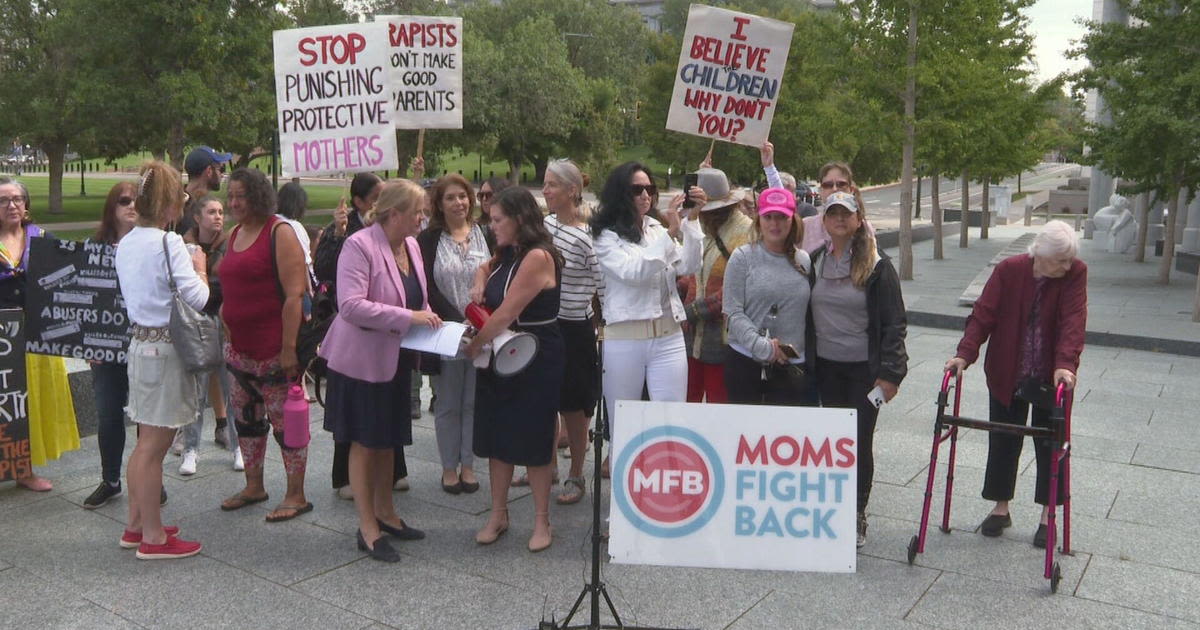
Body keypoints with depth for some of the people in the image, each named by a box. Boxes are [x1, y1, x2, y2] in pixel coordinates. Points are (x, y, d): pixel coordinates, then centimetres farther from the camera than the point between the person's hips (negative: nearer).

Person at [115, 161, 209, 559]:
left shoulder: (126, 244, 9)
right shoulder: (169, 243, -16)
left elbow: (133, 293, 14)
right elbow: (196, 298, -19)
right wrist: (200, 268, -1)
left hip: (139, 342, 9)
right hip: (167, 347, -8)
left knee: (146, 442, 18)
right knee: (155, 446, -1)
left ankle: (136, 526, 29)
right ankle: (153, 537, 10)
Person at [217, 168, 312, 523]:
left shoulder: (279, 233, -11)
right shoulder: (235, 234, 13)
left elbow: (294, 294, -18)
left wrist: (289, 347, -22)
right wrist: (226, 332, 17)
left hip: (274, 349, -8)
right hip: (240, 347, 8)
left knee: (285, 419, -1)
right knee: (246, 417, 16)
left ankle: (296, 496, 11)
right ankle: (253, 487, 32)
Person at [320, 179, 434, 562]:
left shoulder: (411, 245, 5)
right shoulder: (359, 245, -18)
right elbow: (351, 305, -27)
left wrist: (428, 317, -3)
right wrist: (408, 317, -28)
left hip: (395, 358, 8)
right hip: (361, 358, -7)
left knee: (389, 440, 18)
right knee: (364, 443, 3)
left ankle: (385, 512, 34)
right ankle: (367, 528, 14)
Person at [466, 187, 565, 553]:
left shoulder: (538, 257, -20)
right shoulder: (508, 254, 8)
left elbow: (506, 314, -22)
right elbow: (486, 269, 31)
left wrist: (474, 344, -8)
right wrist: (479, 286, 7)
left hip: (536, 362, -8)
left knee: (533, 443, 2)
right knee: (497, 438, 12)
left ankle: (542, 521, 18)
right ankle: (498, 515, 25)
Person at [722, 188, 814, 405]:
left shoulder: (804, 261, 8)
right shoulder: (743, 257, -2)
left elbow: (809, 314, 11)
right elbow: (732, 312, -8)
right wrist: (762, 346, -16)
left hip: (793, 366, 2)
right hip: (745, 362, -2)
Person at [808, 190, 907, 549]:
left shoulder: (876, 266, -7)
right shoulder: (814, 261, 5)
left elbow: (893, 323, -8)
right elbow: (804, 314, 9)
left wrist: (890, 373, -14)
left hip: (864, 368, -3)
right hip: (826, 367, 4)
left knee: (860, 441, 2)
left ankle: (857, 516, 16)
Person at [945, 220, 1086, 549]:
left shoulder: (1076, 273, -10)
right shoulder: (1009, 270, -10)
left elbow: (1073, 321, -20)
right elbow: (984, 314, -14)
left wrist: (1065, 364, -33)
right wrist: (965, 354, -26)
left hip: (1051, 377, -1)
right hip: (1006, 374, 1)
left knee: (1049, 443, 8)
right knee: (1003, 441, 10)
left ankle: (1047, 516, 22)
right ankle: (1001, 508, 27)